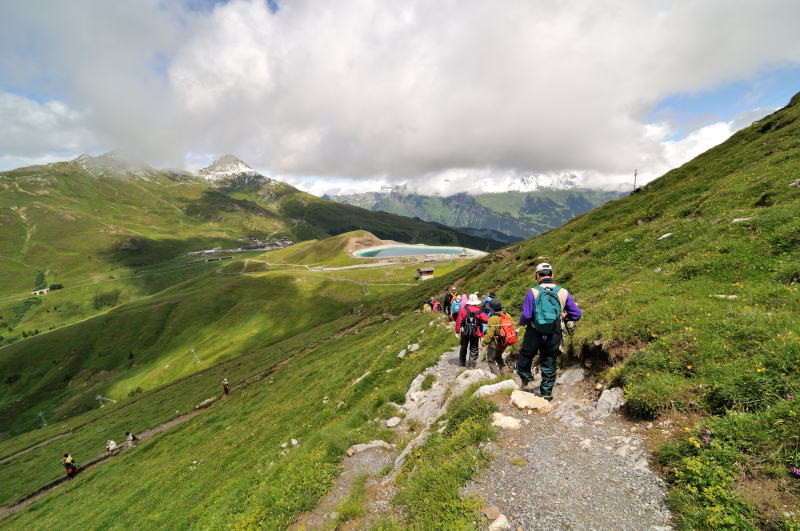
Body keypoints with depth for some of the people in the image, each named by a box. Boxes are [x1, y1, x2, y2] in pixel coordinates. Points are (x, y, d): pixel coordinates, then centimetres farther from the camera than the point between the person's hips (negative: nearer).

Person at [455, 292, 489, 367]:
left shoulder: (463, 309, -9)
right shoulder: (479, 311, -12)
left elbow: (459, 321, -7)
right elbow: (486, 320, -14)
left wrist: (457, 330, 3)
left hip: (465, 332, 2)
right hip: (475, 333, -1)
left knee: (463, 347, 19)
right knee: (474, 349, 10)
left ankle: (462, 362, 32)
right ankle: (472, 364, 8)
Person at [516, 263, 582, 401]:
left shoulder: (533, 292, -13)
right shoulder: (563, 292, -3)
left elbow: (526, 316, -16)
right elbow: (577, 314, 2)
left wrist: (521, 322, 5)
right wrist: (564, 316, 21)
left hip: (534, 333, -3)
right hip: (554, 335, 3)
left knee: (525, 356, 22)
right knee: (549, 363, 16)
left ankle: (526, 380, 19)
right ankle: (547, 392, 23)